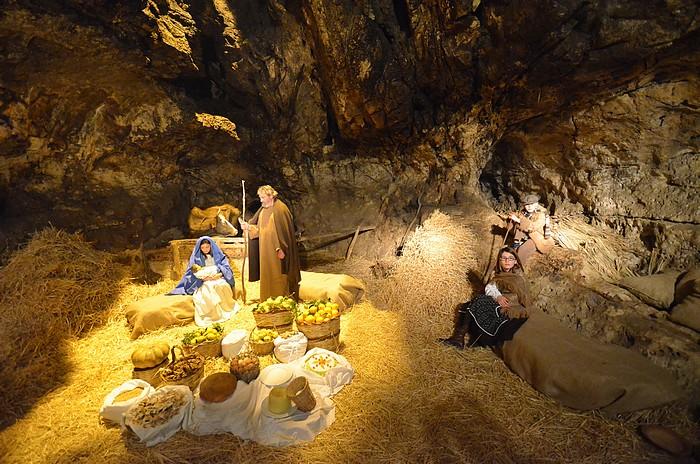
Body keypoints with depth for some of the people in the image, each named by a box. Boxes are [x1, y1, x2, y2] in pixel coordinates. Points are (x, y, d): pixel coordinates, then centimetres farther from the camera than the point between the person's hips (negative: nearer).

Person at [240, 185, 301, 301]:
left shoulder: (280, 209, -15)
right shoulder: (263, 209, 10)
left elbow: (284, 230, -17)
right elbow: (259, 228, 11)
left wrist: (280, 249, -19)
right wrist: (248, 226, -7)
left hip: (276, 251, -8)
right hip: (266, 250, 8)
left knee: (278, 275, 1)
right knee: (267, 275, 14)